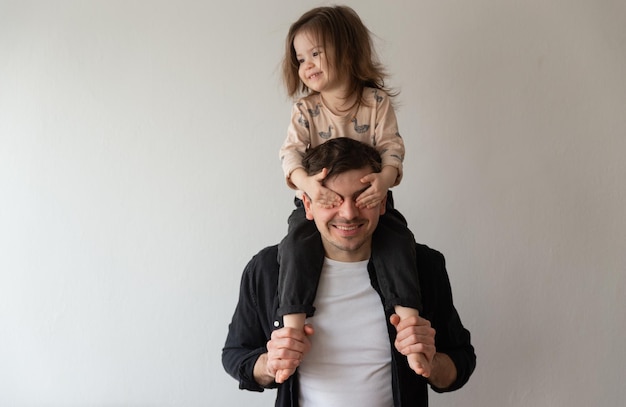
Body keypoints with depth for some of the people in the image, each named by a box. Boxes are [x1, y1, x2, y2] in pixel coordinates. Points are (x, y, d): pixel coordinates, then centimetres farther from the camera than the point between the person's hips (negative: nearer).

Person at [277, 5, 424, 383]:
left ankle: (409, 323, -19)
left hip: (369, 197, 0)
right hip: (317, 199, 1)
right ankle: (293, 330, -21)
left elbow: (392, 146, -12)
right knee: (296, 247, -25)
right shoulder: (305, 110, -2)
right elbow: (291, 150, -15)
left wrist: (385, 177, -35)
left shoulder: (377, 102, -5)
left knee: (398, 242, -24)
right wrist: (305, 181, -38)